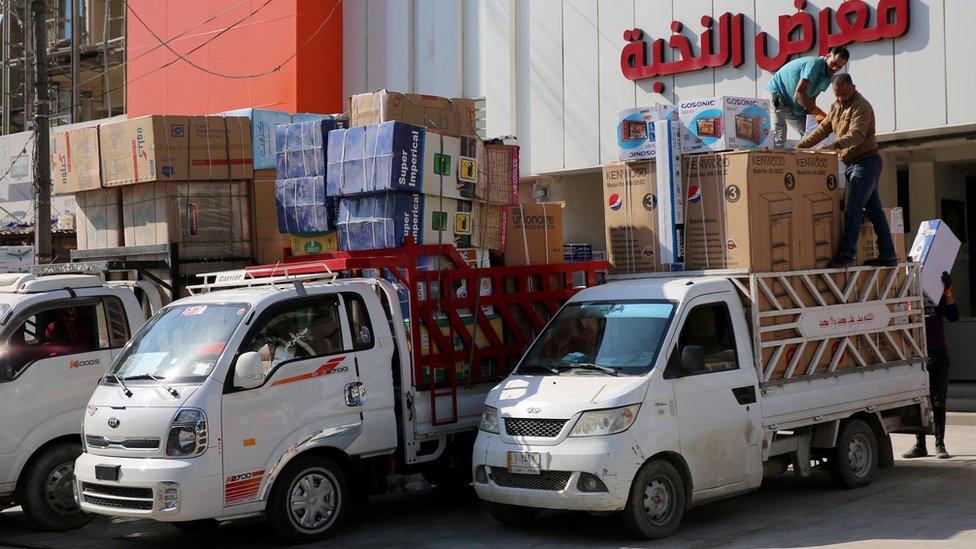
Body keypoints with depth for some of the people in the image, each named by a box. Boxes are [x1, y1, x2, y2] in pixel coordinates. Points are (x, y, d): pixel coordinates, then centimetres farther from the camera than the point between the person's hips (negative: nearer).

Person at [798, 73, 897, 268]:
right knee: (874, 210, 8)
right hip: (851, 163, 9)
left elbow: (856, 135, -28)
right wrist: (801, 145, 8)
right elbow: (822, 129, 18)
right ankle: (888, 256, 10)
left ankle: (847, 254, -21)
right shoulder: (837, 106, 14)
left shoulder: (861, 106, -14)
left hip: (866, 161, -9)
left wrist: (836, 145, -43)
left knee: (853, 208, -17)